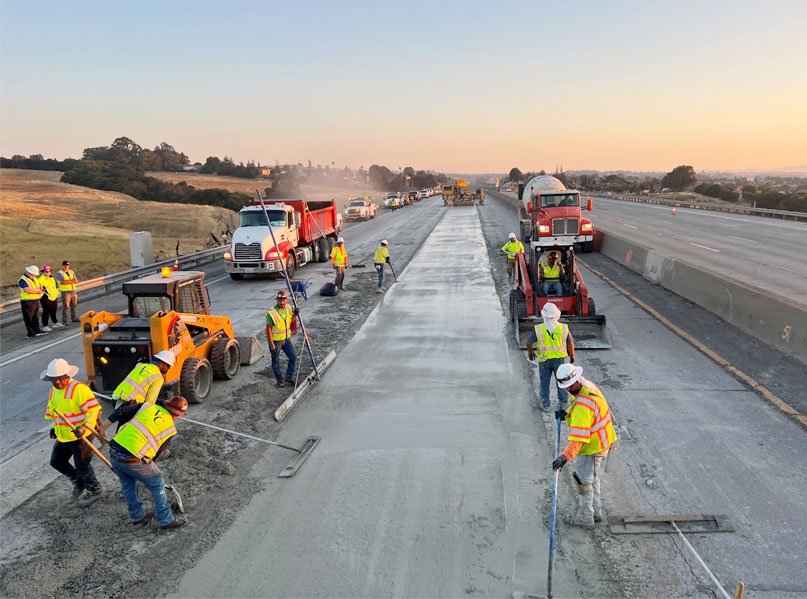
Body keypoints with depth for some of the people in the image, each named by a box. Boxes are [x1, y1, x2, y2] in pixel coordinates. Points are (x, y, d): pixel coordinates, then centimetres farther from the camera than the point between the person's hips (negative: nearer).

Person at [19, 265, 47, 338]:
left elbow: (40, 285, 26)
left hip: (36, 301, 9)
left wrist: (42, 289, 3)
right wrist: (38, 291, -16)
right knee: (29, 318, -3)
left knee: (36, 317, 14)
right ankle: (30, 333, 0)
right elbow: (27, 290, -25)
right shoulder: (23, 280, -14)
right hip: (27, 302, -9)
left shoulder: (34, 278, 13)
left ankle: (37, 330, 21)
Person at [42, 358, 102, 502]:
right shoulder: (54, 390, 8)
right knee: (56, 461, 18)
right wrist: (55, 427, 19)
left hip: (80, 437, -9)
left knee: (82, 466, 2)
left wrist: (85, 427, -37)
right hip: (63, 436, 9)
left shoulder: (79, 388, -21)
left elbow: (94, 409, -27)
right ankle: (79, 482, 39)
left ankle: (94, 490, 26)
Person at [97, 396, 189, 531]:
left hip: (114, 453, 5)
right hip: (134, 460, -5)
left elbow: (120, 412, 4)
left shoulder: (148, 406, 9)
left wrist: (103, 427, 14)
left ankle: (138, 517, 42)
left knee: (127, 484, 26)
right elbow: (157, 452, 9)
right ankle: (166, 521, 22)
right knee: (157, 484, 15)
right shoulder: (170, 428, 3)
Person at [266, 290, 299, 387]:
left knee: (293, 357, 7)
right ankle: (280, 380, 25)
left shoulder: (288, 308, -3)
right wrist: (271, 343, -18)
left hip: (287, 338, 6)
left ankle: (289, 378, 21)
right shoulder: (271, 313, -22)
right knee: (276, 361, 8)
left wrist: (294, 314, -8)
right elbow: (268, 329, -18)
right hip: (276, 340, -6)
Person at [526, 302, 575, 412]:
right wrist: (572, 357, 13)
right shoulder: (564, 328, -9)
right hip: (559, 359, 1)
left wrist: (530, 352, 13)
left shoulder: (538, 329, -12)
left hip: (544, 359, -1)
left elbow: (529, 343, -7)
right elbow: (570, 344, -3)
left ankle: (545, 404, 18)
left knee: (544, 382, 12)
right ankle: (563, 401, 28)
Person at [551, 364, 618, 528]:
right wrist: (567, 414, -1)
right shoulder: (588, 385, -2)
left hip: (591, 447, -10)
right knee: (593, 478, 25)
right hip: (601, 442, 10)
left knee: (584, 481, 7)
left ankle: (585, 518, 23)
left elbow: (578, 436, -39)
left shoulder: (583, 404, -33)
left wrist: (565, 456, -44)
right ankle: (596, 511, 40)